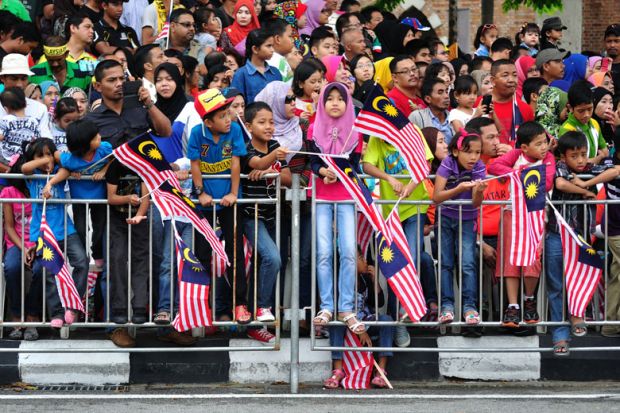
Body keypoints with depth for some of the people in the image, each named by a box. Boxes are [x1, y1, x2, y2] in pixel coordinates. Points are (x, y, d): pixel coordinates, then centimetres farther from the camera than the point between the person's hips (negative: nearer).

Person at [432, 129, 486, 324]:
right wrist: (459, 189, -39)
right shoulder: (447, 164, -18)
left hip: (467, 220, 0)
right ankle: (447, 305, 5)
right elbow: (436, 197, -25)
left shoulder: (478, 168, -16)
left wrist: (479, 191, -43)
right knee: (446, 263, 0)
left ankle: (469, 305, -6)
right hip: (446, 218, 0)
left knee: (467, 263, -11)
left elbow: (476, 202, -21)